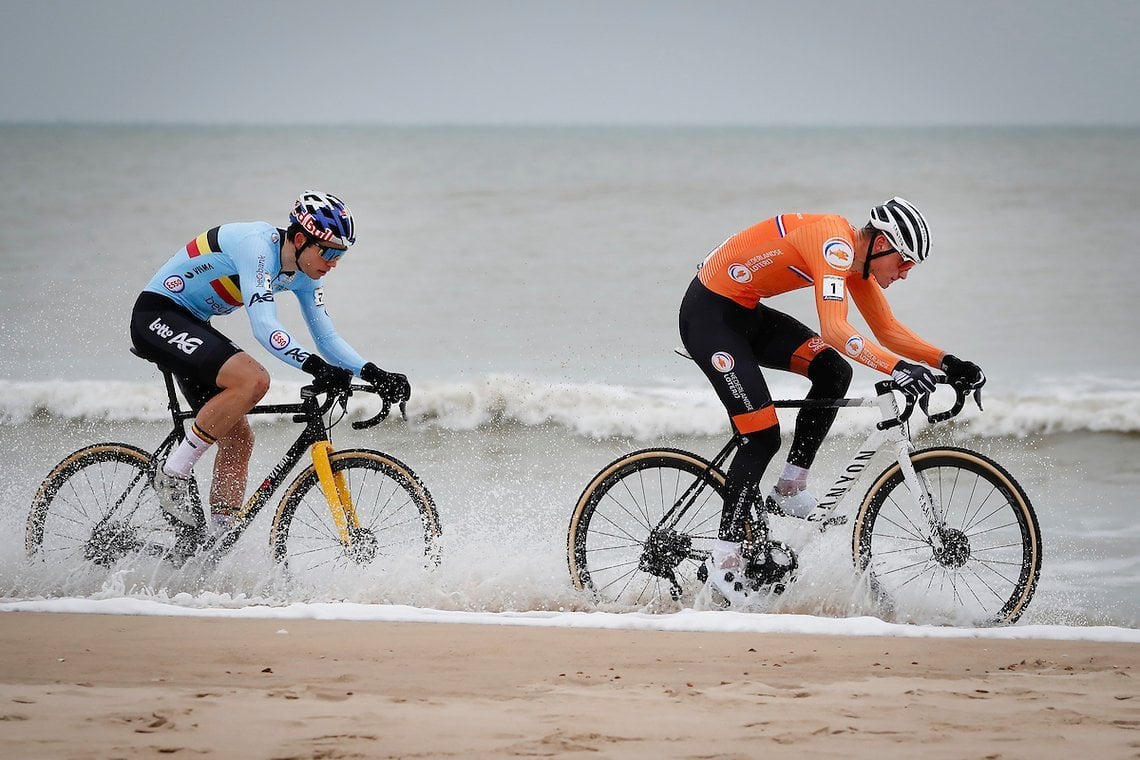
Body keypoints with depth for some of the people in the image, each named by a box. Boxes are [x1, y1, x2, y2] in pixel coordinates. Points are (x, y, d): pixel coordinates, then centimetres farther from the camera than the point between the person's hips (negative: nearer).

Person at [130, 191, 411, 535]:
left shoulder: (304, 272, 2)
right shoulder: (257, 245, -25)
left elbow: (326, 337, 6)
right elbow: (264, 327, -35)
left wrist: (373, 374, -10)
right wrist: (316, 367, -46)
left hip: (191, 325, 10)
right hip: (157, 316, -10)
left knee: (238, 440, 2)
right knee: (253, 379, -28)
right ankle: (172, 475, -18)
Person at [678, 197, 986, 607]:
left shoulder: (855, 259, 5)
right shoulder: (835, 244, -24)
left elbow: (889, 331, 11)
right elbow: (834, 330, -35)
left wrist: (945, 361, -3)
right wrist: (897, 369, -44)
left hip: (747, 313, 10)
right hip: (709, 316, -10)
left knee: (833, 372, -3)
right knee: (763, 437, -13)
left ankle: (790, 490, 4)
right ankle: (724, 561, -6)